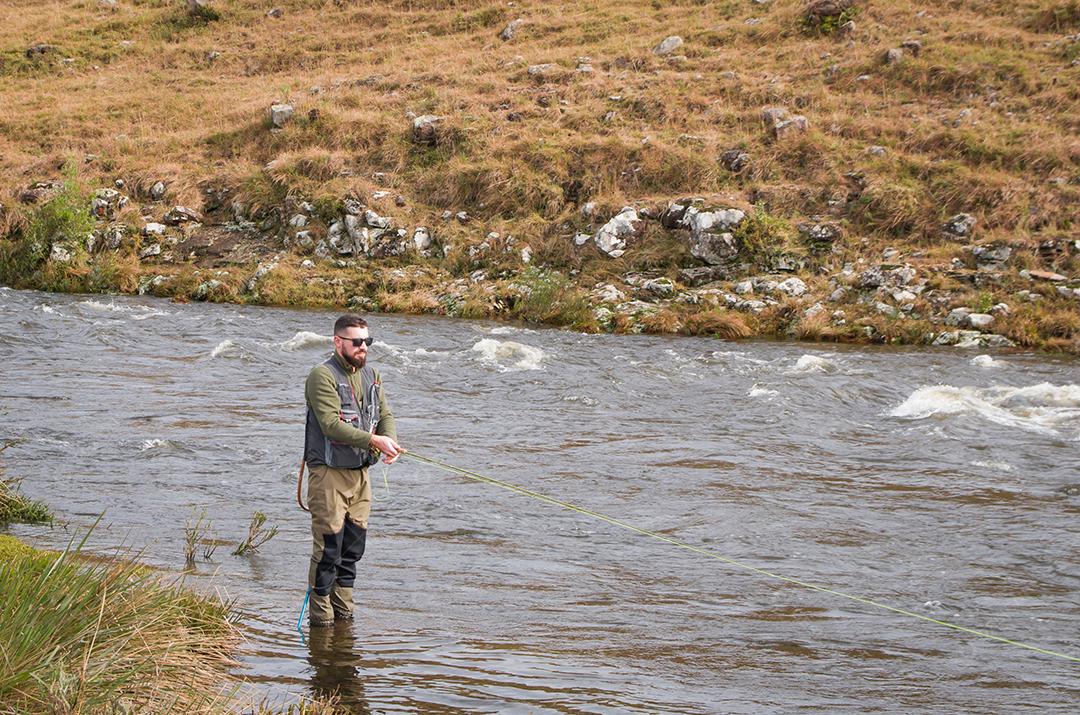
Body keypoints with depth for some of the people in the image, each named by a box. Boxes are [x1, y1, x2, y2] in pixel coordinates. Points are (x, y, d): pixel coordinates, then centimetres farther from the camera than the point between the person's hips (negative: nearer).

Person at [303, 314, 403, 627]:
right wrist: (373, 440, -28)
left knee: (353, 547, 12)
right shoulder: (322, 376, -12)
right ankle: (321, 616, 3)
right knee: (328, 546, -6)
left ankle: (344, 613, 23)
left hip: (360, 472, 7)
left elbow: (385, 414, 11)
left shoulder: (371, 375, 14)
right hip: (328, 472, -7)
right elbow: (331, 424, -21)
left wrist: (389, 440, -12)